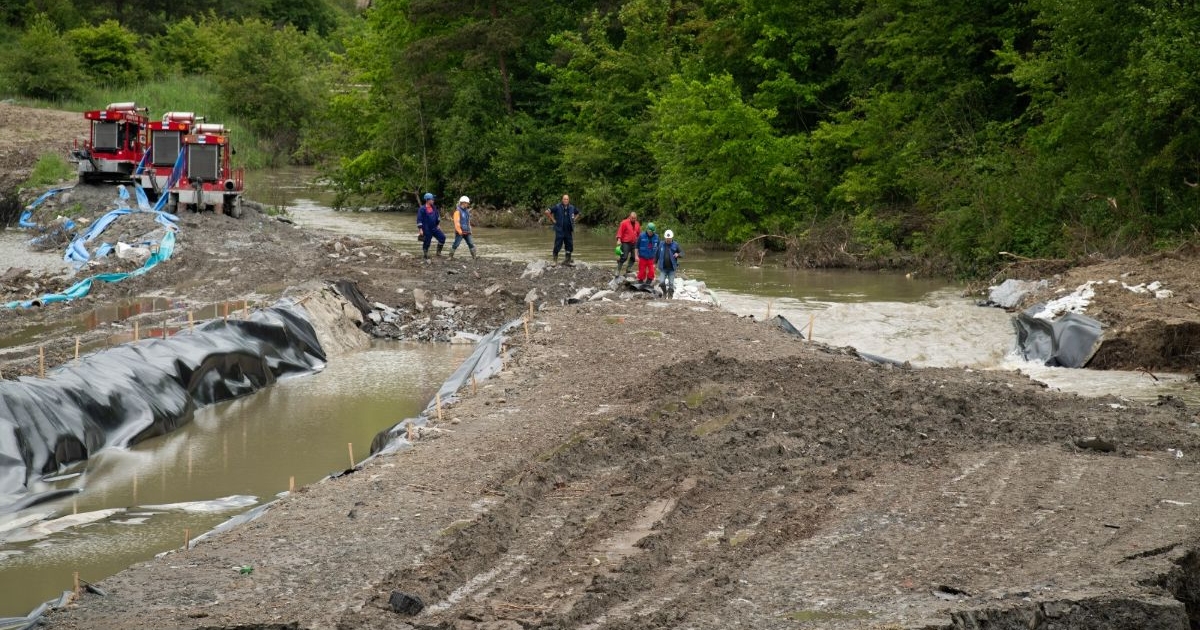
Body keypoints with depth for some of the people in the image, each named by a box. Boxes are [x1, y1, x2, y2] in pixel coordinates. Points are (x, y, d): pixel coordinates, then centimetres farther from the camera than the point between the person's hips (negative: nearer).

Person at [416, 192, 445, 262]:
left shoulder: (433, 207, 5)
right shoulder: (422, 209, -14)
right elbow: (419, 219, -15)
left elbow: (437, 216, 19)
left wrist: (437, 225, 20)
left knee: (442, 238, -3)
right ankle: (426, 258, 15)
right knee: (426, 244, 2)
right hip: (426, 230, -6)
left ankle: (438, 251, 12)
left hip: (434, 228, 6)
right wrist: (420, 229, -20)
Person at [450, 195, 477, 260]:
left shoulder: (466, 211, 13)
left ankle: (474, 255, 5)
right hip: (460, 232, -7)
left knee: (471, 243, 2)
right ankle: (451, 255, 8)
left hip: (466, 232, 7)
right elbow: (456, 221, -18)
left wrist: (470, 229, 19)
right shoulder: (458, 211, -12)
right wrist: (459, 230, -23)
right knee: (456, 244, -3)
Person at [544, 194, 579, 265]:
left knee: (569, 246, 7)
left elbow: (578, 213, 25)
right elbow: (547, 212, -9)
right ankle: (555, 261, 4)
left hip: (569, 231, 4)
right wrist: (553, 220, -8)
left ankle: (568, 261, 16)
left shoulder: (572, 208, 5)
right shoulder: (557, 207, -8)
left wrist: (574, 219, 10)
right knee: (557, 246, -4)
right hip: (559, 230, -4)